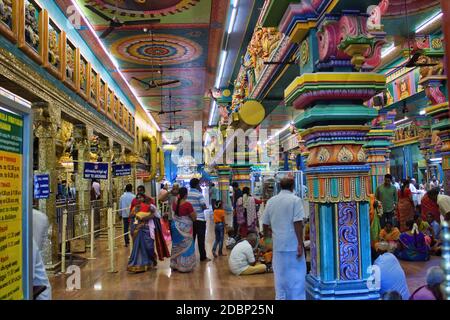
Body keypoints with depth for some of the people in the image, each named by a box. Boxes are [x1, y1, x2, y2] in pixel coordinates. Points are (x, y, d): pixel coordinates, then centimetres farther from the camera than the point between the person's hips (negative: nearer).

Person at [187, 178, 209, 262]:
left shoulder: (186, 194, 4)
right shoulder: (199, 194, -12)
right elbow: (204, 206, -15)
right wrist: (206, 207, 5)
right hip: (200, 219, -5)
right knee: (201, 239, 1)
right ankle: (203, 257, 7)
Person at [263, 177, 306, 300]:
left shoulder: (271, 201, 6)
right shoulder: (295, 200, -8)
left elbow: (265, 223, 11)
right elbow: (298, 223, -15)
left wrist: (266, 235, 30)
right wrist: (300, 244, -12)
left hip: (278, 244, 5)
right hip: (293, 244, -4)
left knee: (280, 276, 14)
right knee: (296, 275, 5)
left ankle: (281, 297, 20)